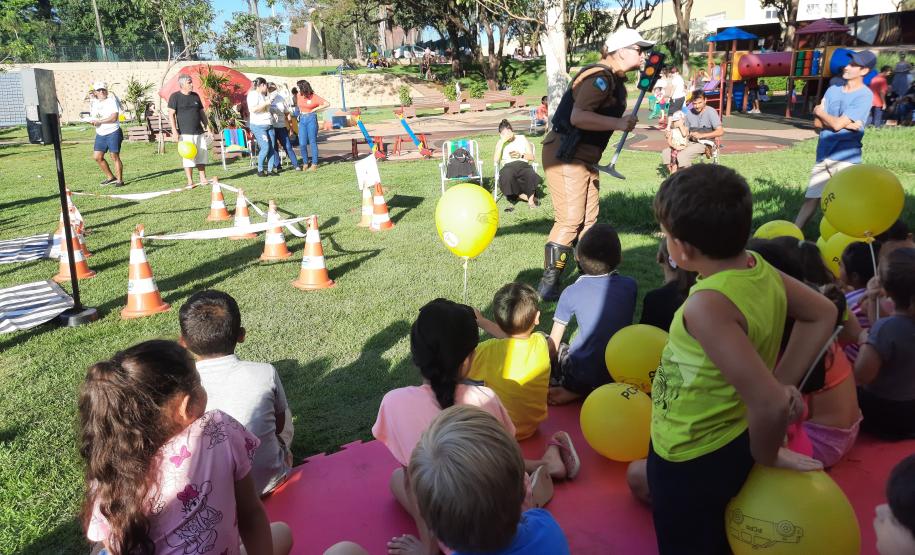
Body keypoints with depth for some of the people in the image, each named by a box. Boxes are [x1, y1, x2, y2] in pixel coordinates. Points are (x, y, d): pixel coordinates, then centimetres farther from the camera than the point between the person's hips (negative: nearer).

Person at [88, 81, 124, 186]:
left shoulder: (111, 100, -7)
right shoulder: (94, 103, 14)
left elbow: (114, 117, -18)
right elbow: (93, 117, 22)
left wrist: (99, 121, -17)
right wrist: (92, 121, -1)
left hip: (113, 132, -7)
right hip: (100, 134, 7)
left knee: (115, 156, -8)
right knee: (97, 157, 5)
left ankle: (119, 180, 0)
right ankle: (110, 177, 18)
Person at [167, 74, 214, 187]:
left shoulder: (195, 96, 14)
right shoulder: (175, 96, -2)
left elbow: (202, 113, 18)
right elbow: (171, 114, -5)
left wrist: (208, 129, 14)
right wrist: (175, 131, -14)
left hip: (199, 132, 5)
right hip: (185, 133, -5)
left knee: (202, 155, 5)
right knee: (188, 157, -5)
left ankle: (203, 178, 13)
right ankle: (190, 181, 1)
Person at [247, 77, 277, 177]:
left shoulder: (263, 95, 18)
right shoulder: (253, 94, -9)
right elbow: (252, 109, -22)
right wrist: (266, 103, -19)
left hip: (269, 124, 9)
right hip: (258, 125, -9)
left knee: (272, 147, 2)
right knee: (265, 148, -13)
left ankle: (270, 169, 8)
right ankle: (260, 170, -2)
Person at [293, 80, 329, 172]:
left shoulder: (314, 97, -8)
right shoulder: (299, 96, 6)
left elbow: (326, 104, -10)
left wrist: (315, 109, -8)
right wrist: (299, 111, 12)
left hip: (311, 119, -5)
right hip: (302, 120, 5)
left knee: (312, 142, 0)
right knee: (302, 144, 0)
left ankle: (314, 164, 6)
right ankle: (305, 163, 13)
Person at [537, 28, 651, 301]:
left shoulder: (615, 80, 15)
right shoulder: (600, 78, -17)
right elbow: (578, 116, -30)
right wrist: (618, 123, -28)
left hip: (586, 155, 10)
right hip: (565, 153, -10)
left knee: (589, 219, 11)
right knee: (569, 220, -11)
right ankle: (548, 285, -2)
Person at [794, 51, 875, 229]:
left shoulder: (865, 95, -8)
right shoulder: (832, 90, 11)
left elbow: (837, 124, -15)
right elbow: (817, 123, 5)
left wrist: (818, 111, 3)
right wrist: (844, 123, -10)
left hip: (846, 158, -5)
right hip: (824, 155, 6)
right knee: (811, 198, 7)